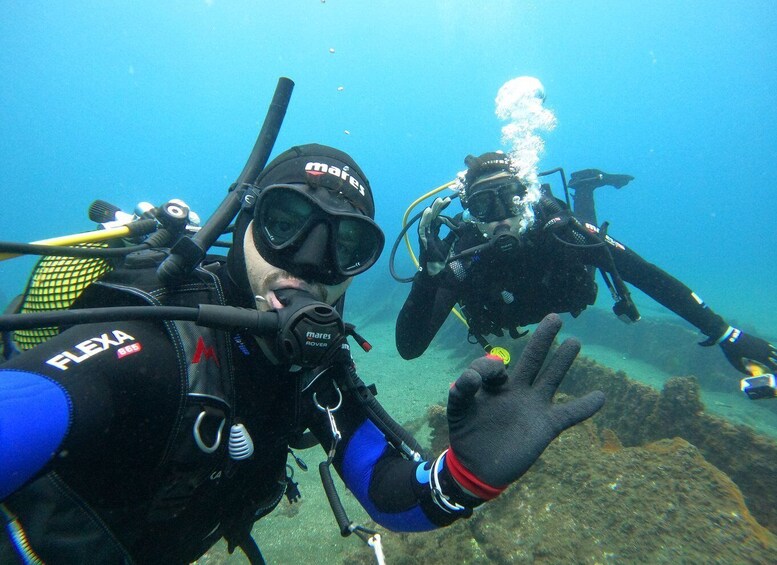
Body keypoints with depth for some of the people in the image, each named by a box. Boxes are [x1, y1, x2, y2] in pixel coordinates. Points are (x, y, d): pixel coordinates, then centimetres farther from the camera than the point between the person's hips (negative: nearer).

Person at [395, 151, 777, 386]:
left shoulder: (552, 225, -41)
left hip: (569, 291, 1)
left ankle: (586, 185, 47)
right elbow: (409, 348, -48)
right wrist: (429, 272, -62)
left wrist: (723, 332, -39)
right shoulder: (463, 255, -43)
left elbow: (645, 274, -35)